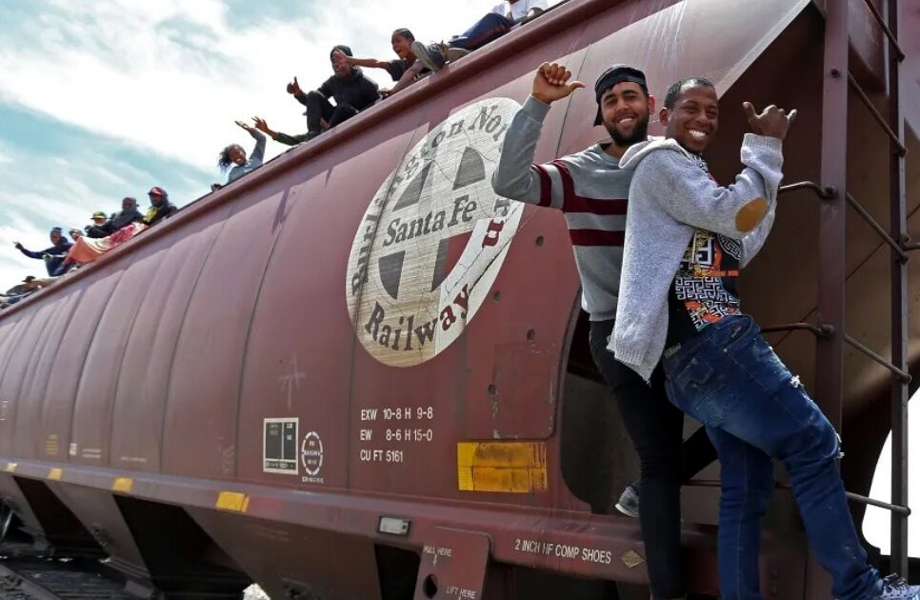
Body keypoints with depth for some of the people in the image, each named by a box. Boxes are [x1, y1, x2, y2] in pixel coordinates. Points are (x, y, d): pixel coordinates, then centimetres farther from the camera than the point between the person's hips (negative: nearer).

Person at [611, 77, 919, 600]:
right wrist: (765, 147, 2)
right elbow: (733, 215, -11)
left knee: (746, 485, 9)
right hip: (711, 345, -10)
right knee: (814, 444, -8)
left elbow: (739, 250, 21)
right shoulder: (660, 160, 0)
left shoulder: (690, 175, 29)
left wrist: (766, 165, 17)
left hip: (697, 356, 10)